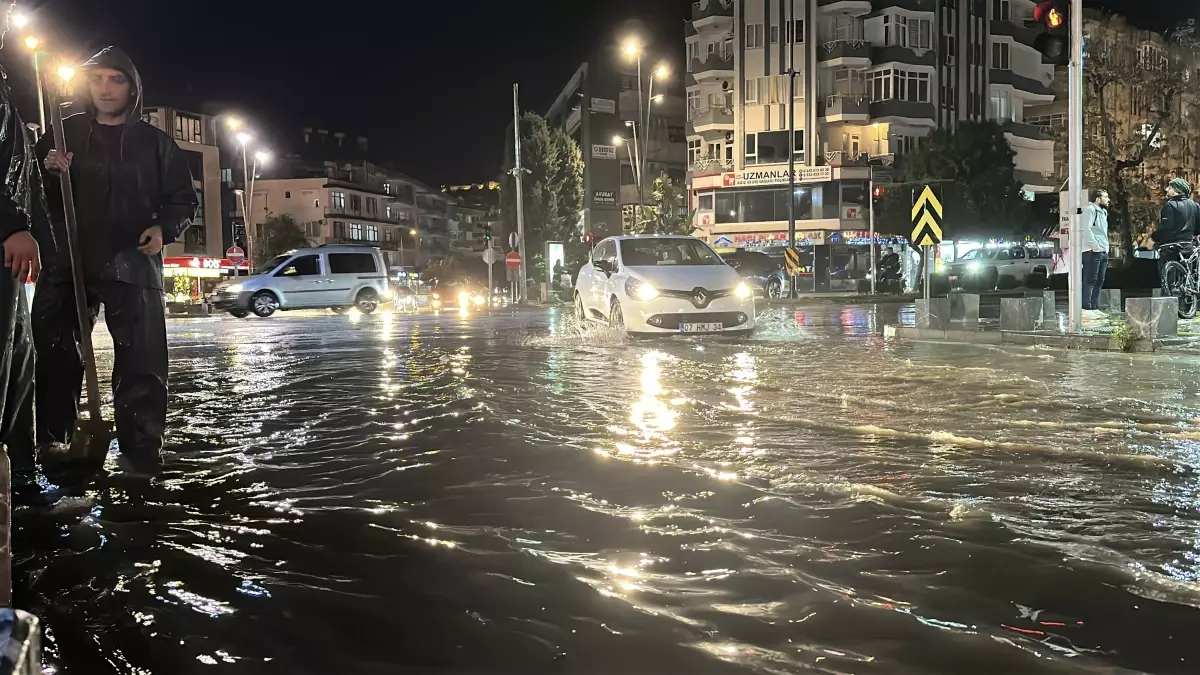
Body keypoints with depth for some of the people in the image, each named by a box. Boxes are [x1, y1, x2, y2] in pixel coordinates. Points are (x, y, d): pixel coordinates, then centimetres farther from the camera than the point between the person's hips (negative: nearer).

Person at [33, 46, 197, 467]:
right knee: (53, 354, 4)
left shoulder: (156, 143, 10)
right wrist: (47, 171, -9)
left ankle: (141, 450, -2)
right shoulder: (63, 133, 12)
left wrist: (164, 228, -7)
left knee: (142, 364, -6)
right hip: (67, 262, 2)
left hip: (133, 264, -2)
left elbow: (184, 199, 13)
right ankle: (51, 443, 13)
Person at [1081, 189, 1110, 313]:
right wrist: (1095, 245, -20)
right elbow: (1086, 228, -16)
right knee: (1090, 280, -11)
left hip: (1103, 251, 10)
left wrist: (1107, 246, 14)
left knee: (1099, 281, 9)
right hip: (1092, 251, -10)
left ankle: (1095, 307, 14)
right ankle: (1086, 307, -12)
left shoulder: (1103, 212, 24)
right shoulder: (1090, 209, -6)